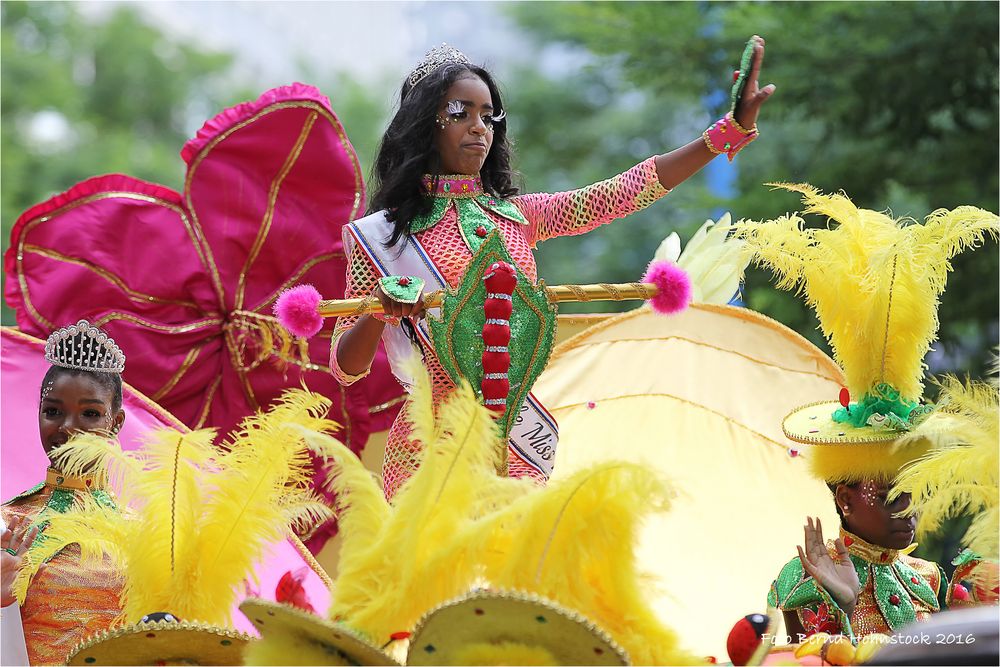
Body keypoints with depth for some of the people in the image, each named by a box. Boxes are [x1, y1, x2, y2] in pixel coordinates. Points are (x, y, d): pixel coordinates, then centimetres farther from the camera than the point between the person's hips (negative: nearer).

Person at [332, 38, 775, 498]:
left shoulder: (517, 216, 12)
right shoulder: (384, 233, -1)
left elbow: (624, 192, 6)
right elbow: (344, 369, -2)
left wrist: (732, 128, 1)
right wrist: (379, 311, -24)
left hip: (521, 449, 4)